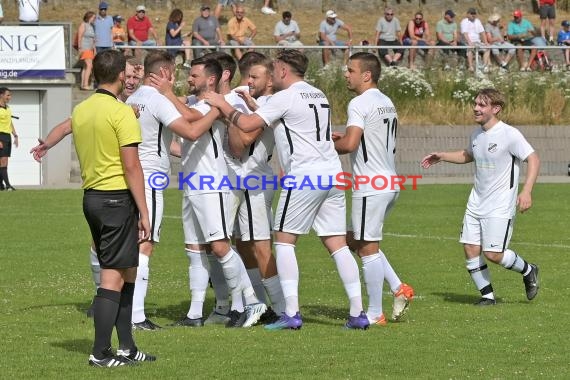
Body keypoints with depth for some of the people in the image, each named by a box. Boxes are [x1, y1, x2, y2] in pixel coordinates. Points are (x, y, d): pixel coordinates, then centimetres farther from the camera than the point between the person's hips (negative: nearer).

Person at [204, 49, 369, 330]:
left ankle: (291, 313, -6)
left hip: (304, 174, -7)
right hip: (332, 171, 7)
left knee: (284, 240, 1)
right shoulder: (318, 95, 19)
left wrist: (222, 105, 5)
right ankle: (357, 313, 1)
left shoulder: (285, 98, -6)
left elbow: (247, 125, -9)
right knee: (337, 244, 6)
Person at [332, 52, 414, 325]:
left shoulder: (359, 104, -14)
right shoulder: (387, 103, 15)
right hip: (389, 182, 10)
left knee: (367, 247, -3)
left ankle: (375, 313, 0)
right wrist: (346, 137, 19)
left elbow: (349, 144, -24)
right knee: (356, 241, 19)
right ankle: (399, 289, 12)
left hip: (370, 187, -10)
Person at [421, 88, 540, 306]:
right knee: (470, 250, 0)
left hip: (500, 207, -7)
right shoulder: (476, 135, 9)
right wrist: (441, 156, 17)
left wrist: (526, 192, -25)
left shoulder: (510, 135, -15)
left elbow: (533, 159, -15)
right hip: (476, 204, 7)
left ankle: (528, 271, 16)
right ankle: (487, 295, 13)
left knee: (493, 254, -11)